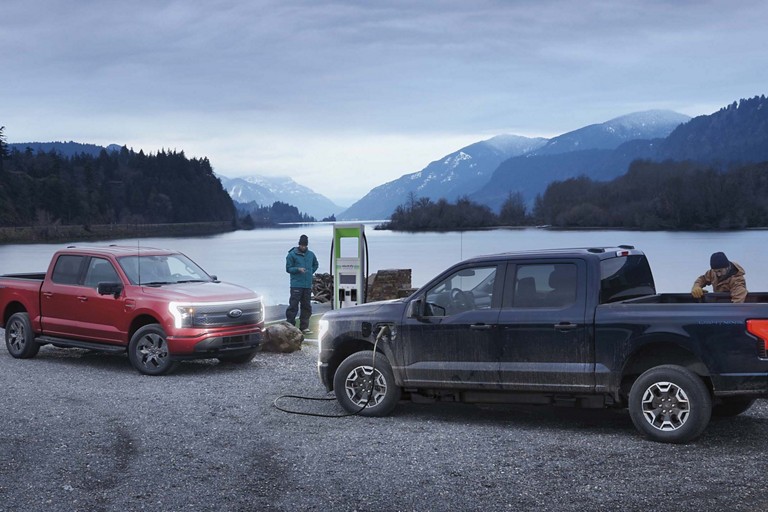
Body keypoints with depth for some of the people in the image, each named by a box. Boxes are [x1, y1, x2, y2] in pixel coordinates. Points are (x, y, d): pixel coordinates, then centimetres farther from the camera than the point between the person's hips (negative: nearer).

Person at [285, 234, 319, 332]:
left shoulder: (311, 254, 12)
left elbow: (315, 265, 28)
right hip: (296, 285, -5)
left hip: (308, 285, 5)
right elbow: (288, 268, -3)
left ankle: (304, 326, 14)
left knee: (306, 306, 7)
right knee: (293, 306, -8)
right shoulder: (292, 254, -2)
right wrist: (298, 269, -19)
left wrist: (310, 272, 11)